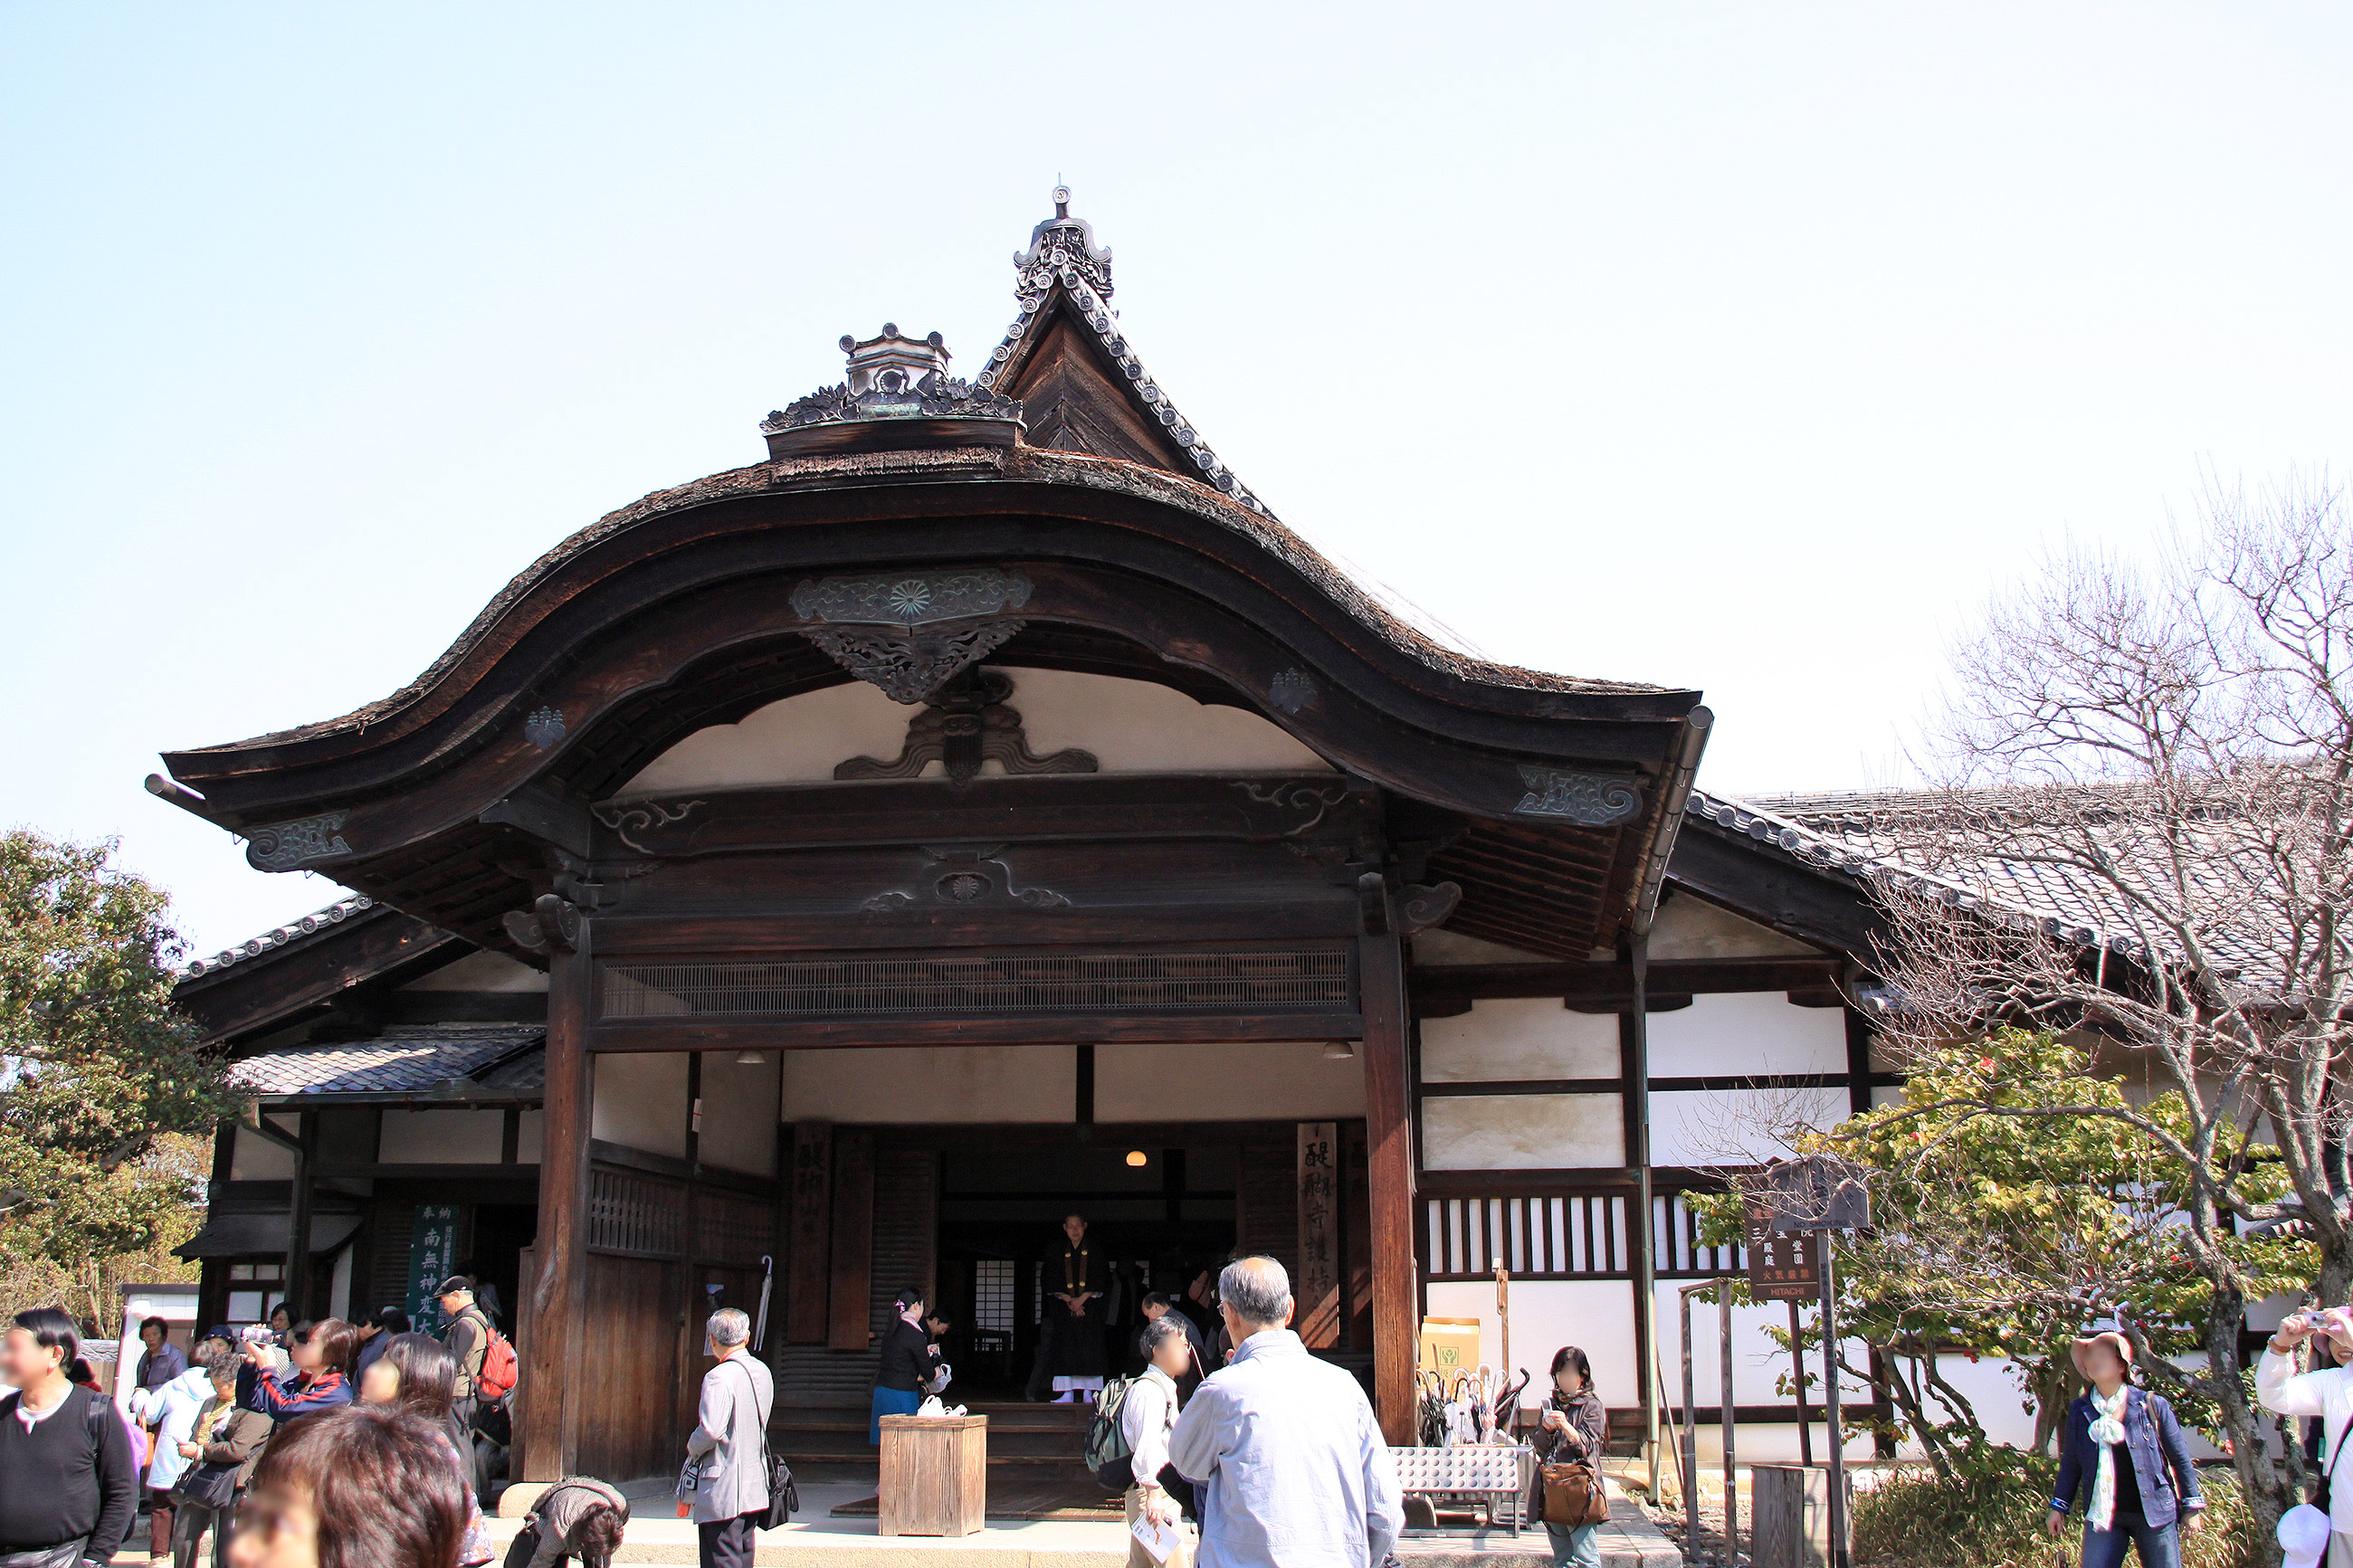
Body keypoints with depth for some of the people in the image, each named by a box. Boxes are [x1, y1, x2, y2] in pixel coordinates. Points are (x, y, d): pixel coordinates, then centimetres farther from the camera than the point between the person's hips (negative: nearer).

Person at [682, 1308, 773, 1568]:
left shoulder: (719, 1377, -17)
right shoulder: (762, 1372, 8)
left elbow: (710, 1430, -25)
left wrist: (693, 1448, -4)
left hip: (723, 1491, -8)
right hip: (755, 1488, 8)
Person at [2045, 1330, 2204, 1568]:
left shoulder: (2152, 1406, -3)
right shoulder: (2079, 1411, 4)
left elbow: (2179, 1458, 4)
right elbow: (2070, 1463, 12)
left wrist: (2191, 1507, 4)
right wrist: (2059, 1507, 10)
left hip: (2155, 1513, -2)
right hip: (2102, 1515, 2)